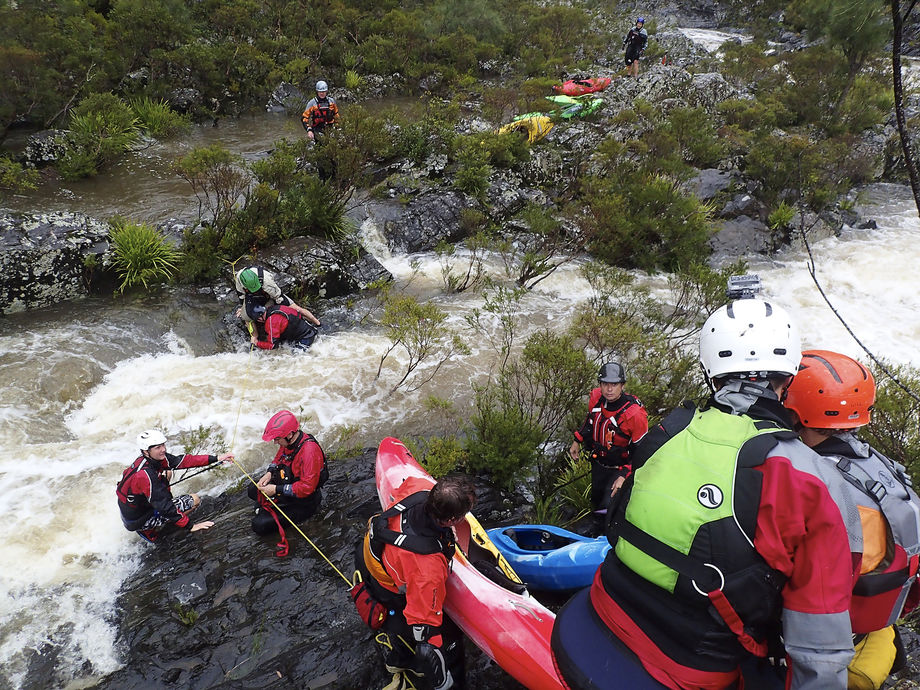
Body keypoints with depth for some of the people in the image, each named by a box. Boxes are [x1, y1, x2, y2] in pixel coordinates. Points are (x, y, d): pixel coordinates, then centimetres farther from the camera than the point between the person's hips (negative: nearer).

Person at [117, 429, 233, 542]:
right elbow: (165, 507, -31)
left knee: (167, 472, 19)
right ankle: (150, 530, -1)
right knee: (194, 500, -11)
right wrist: (190, 526, -27)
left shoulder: (154, 458, -9)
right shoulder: (145, 475, -33)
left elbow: (182, 461, -5)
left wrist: (217, 458, -7)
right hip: (137, 521, -8)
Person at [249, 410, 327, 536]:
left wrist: (276, 489, -28)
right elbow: (279, 457, 15)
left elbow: (307, 487, -34)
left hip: (303, 500, -9)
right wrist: (269, 473, -5)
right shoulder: (287, 441, -8)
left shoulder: (309, 451, -34)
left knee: (259, 525, -14)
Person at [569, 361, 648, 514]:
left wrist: (624, 476, -30)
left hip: (621, 467, -6)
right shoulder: (596, 397, -14)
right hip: (598, 464, 6)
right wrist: (577, 441, 13)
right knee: (596, 500, 24)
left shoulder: (635, 413, -31)